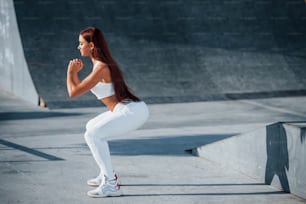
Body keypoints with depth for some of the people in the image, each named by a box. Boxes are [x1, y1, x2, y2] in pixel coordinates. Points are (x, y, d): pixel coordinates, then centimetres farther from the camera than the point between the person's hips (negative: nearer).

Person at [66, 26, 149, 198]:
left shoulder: (101, 68, -16)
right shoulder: (101, 64, 14)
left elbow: (73, 92, -13)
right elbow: (80, 89, 22)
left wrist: (70, 71, 2)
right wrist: (76, 73, 8)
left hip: (132, 112, -11)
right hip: (132, 110, 11)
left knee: (92, 135, -17)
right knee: (92, 127, 25)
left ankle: (111, 185, -18)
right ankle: (107, 174, 27)